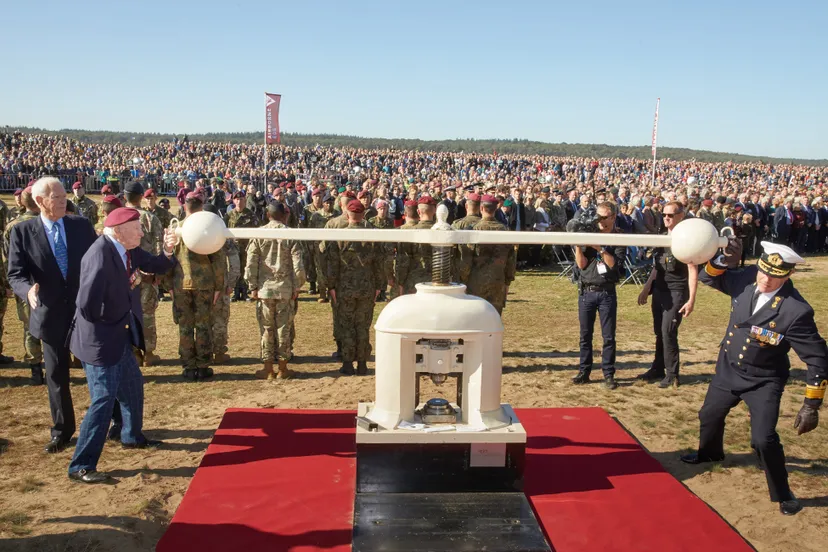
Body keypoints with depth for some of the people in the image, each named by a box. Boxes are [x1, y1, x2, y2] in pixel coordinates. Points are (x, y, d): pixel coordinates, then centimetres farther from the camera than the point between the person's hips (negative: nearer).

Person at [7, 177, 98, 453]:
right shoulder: (22, 232, -5)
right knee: (56, 376, 11)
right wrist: (28, 290, -29)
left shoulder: (81, 225, -1)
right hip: (51, 314, 0)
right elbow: (16, 274, -7)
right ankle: (62, 431, 28)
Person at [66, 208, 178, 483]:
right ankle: (81, 466, 1)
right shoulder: (100, 255, -29)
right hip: (99, 339, -10)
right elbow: (88, 305, -33)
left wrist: (167, 251, -14)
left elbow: (154, 266, 6)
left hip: (119, 336, 10)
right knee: (104, 398, -8)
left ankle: (132, 436, 46)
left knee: (133, 385, 24)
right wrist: (103, 322, -14)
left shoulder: (128, 249, -1)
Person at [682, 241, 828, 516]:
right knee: (709, 415, 24)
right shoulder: (745, 279, -16)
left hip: (764, 381, -5)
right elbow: (708, 277, 0)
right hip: (728, 369, 6)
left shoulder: (796, 310, -29)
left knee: (763, 438, -17)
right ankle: (709, 453, 57)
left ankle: (782, 494, 9)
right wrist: (724, 261, -23)